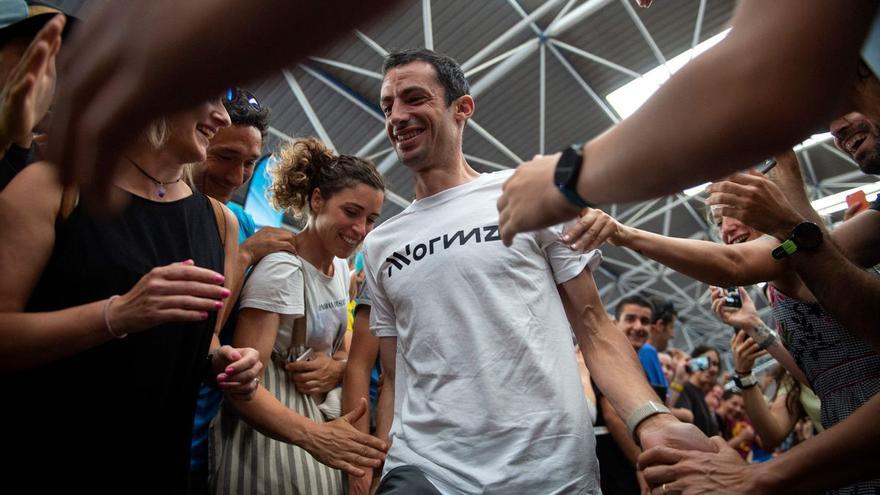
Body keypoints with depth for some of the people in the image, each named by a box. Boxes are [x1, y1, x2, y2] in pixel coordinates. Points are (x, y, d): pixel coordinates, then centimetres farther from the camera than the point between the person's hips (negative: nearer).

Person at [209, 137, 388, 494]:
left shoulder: (340, 265, 3)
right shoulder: (283, 269, -22)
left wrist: (337, 366, -10)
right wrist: (311, 434, -41)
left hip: (318, 419, 8)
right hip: (268, 437, -8)